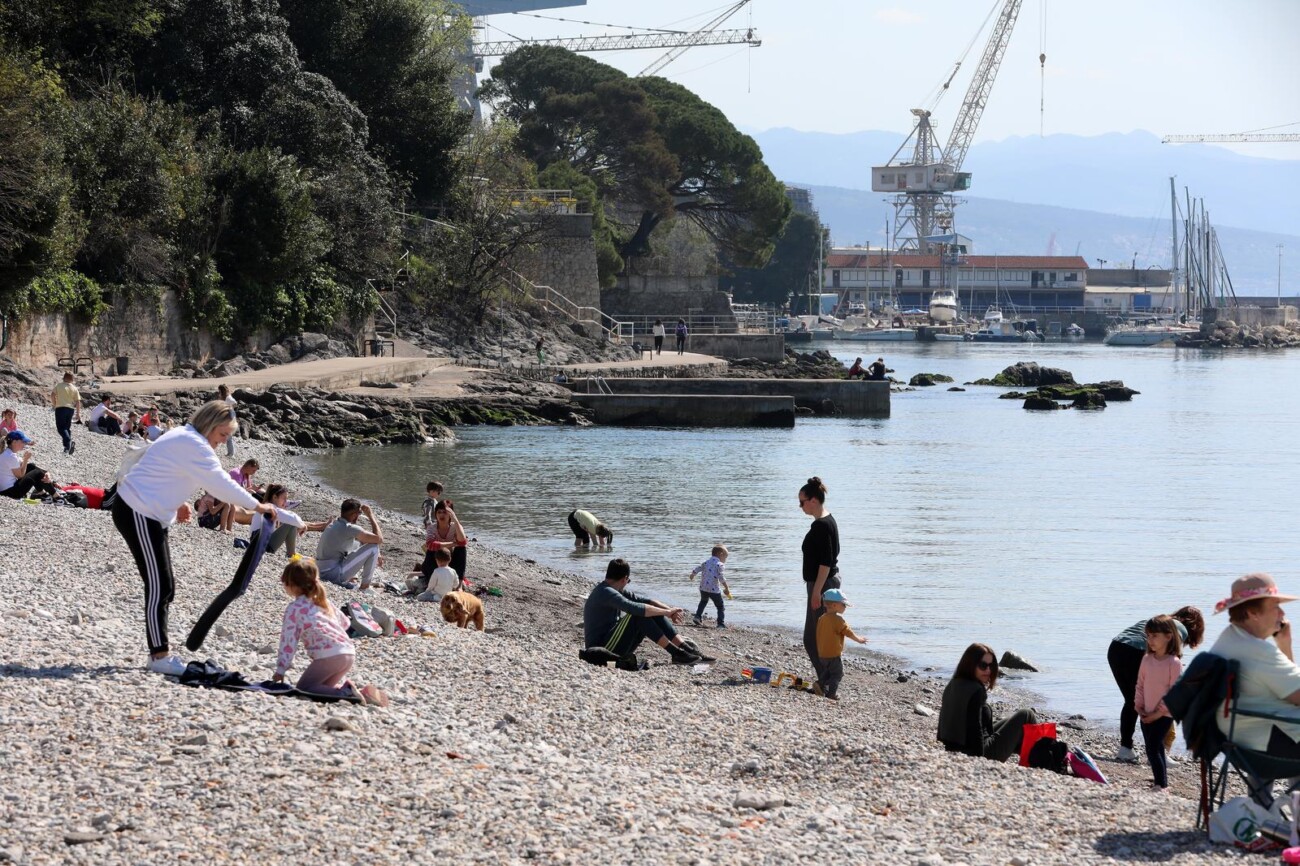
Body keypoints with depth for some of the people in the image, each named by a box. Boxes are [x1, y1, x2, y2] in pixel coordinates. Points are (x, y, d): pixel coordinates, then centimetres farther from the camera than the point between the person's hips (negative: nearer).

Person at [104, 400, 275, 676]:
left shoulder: (184, 437, 15)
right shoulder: (193, 446, -18)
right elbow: (221, 483, -19)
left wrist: (178, 502, 6)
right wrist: (256, 506, -11)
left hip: (145, 514, 11)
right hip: (139, 515, -11)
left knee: (164, 586, 12)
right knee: (159, 587, -10)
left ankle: (160, 651, 17)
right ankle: (160, 656, -7)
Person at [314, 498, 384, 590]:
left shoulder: (334, 524, 11)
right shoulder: (350, 529, -16)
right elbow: (379, 539, -13)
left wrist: (374, 557, 19)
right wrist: (371, 516, -2)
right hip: (334, 574, -9)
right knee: (373, 546, -8)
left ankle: (348, 579, 18)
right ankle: (365, 586, 1)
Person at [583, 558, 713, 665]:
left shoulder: (615, 590, 13)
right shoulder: (606, 593, -19)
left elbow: (644, 600, 10)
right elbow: (636, 608, -32)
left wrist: (670, 610, -5)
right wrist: (667, 612, -23)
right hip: (601, 646, -10)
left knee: (654, 614, 2)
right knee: (640, 616, -25)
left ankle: (687, 650, -4)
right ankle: (676, 653, -23)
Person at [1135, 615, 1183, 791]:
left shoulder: (1174, 663, -13)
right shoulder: (1147, 659, 6)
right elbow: (1140, 684, 12)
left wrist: (1159, 712, -15)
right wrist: (1139, 706, 2)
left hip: (1163, 715, -6)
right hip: (1147, 715, 6)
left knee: (1153, 748, -13)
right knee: (1156, 748, 13)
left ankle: (1162, 783, -10)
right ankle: (1161, 778, 24)